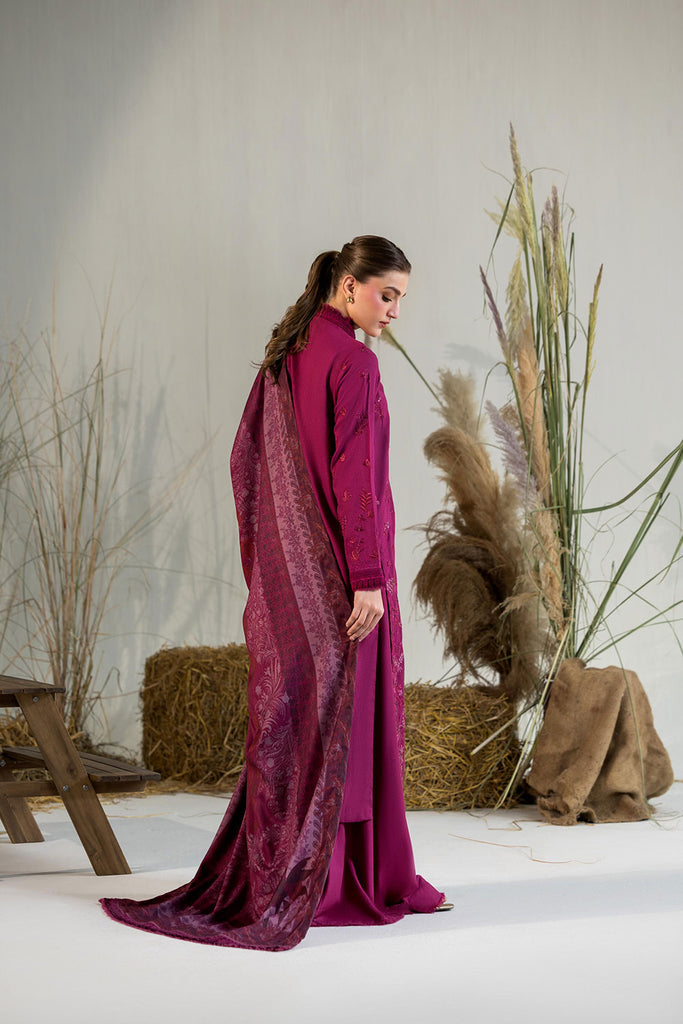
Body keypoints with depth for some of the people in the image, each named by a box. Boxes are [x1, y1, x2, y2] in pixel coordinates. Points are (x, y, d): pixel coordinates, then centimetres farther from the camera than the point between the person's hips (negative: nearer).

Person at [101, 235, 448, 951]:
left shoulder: (286, 353, 12)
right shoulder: (352, 360, -14)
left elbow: (245, 457, 14)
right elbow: (354, 474, -20)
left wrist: (262, 565, 18)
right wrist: (368, 579, -19)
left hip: (288, 563, 8)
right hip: (338, 565, -8)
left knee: (290, 716, 12)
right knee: (343, 715, 0)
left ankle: (261, 872, 18)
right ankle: (335, 884, 7)